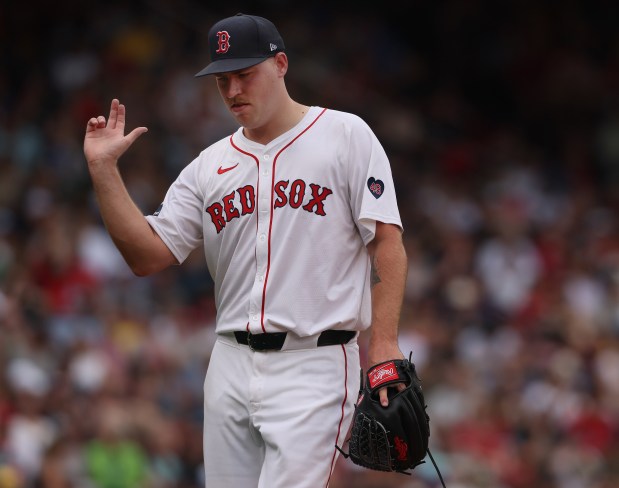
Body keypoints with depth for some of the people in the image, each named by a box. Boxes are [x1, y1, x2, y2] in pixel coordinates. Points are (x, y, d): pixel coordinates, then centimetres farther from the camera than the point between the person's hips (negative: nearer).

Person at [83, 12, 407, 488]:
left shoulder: (345, 135, 1)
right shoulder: (209, 166, 14)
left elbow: (387, 241, -4)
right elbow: (149, 255, 8)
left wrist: (384, 342, -15)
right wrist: (104, 170, -1)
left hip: (313, 366, -5)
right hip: (231, 366, 6)